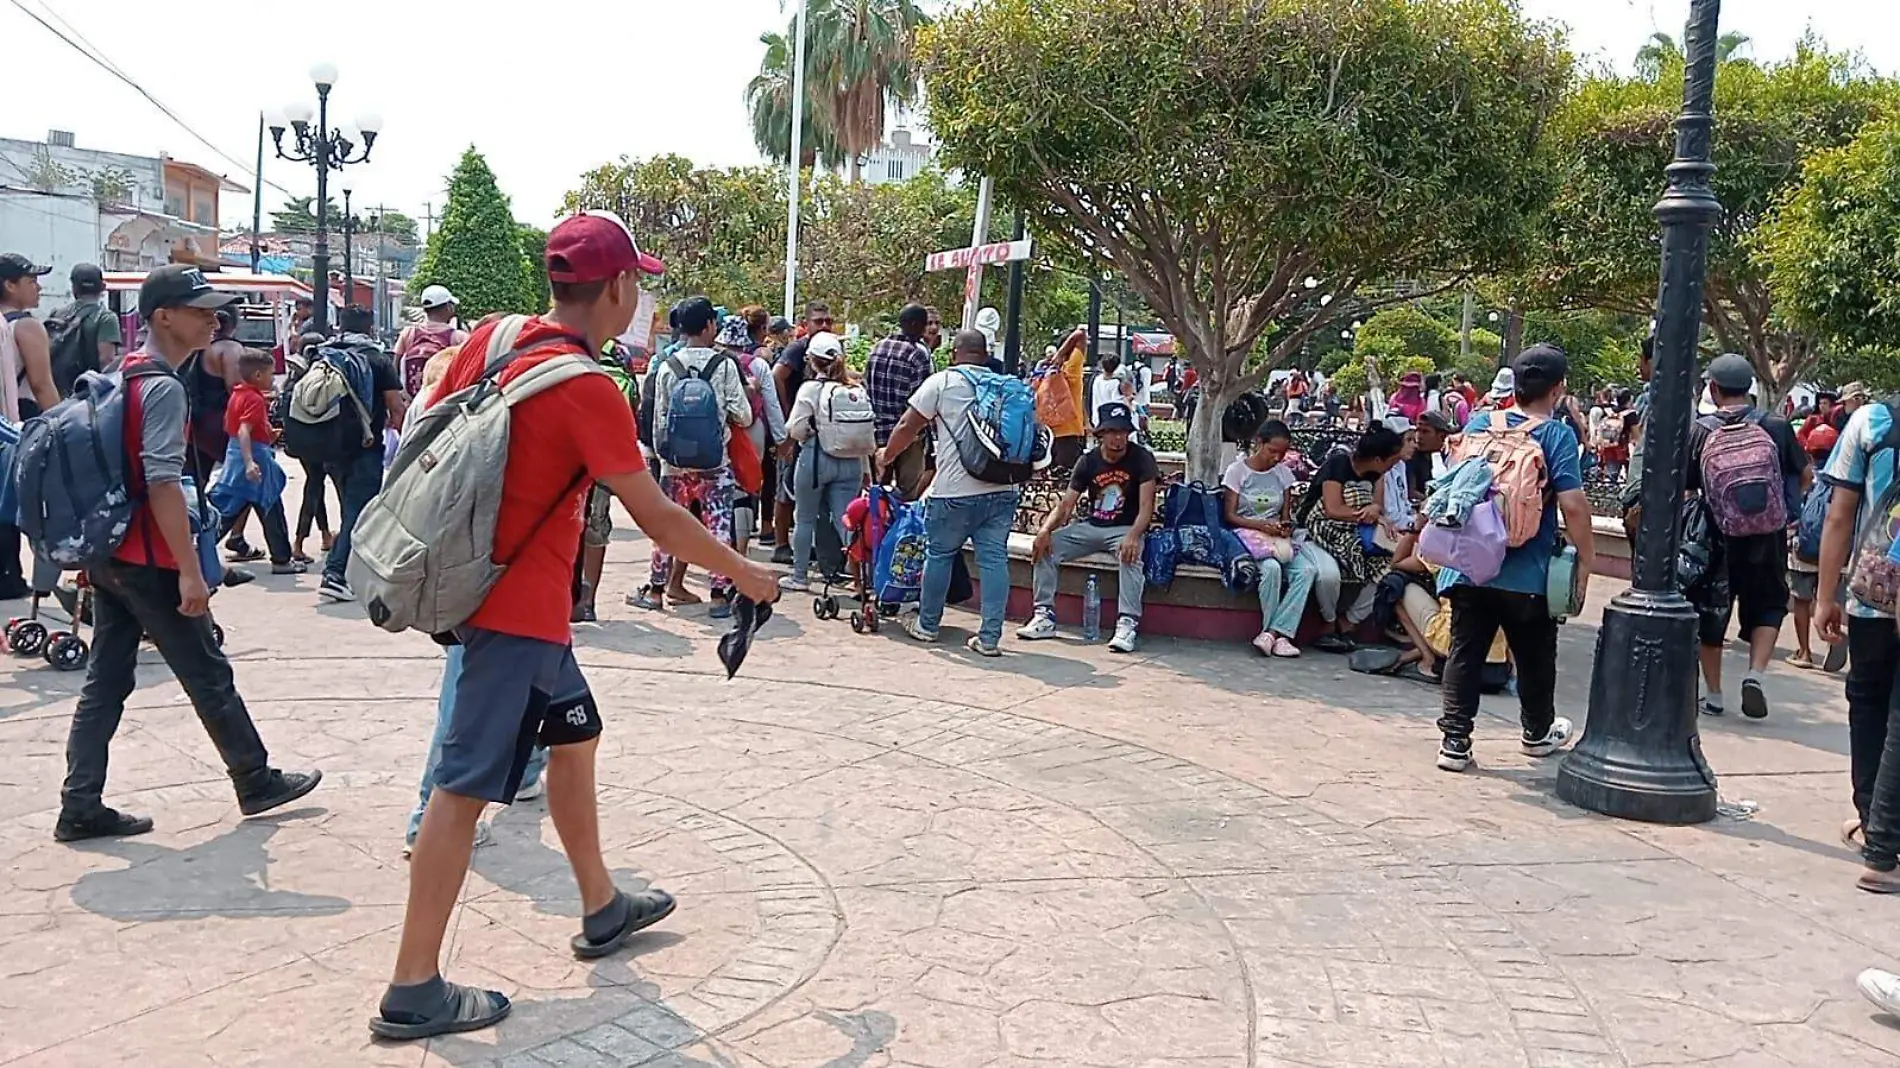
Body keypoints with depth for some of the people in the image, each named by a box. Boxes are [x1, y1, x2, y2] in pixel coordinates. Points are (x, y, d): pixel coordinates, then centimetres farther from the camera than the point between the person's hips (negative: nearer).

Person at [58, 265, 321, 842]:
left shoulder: (122, 376, 13)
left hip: (106, 554, 9)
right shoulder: (164, 387, -17)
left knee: (105, 683, 10)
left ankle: (80, 809, 12)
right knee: (209, 675, 4)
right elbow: (163, 483, -24)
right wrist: (190, 571, -24)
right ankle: (256, 782, 17)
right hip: (147, 561, -9)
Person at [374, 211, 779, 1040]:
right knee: (466, 786, -4)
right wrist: (747, 576, -2)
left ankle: (602, 910, 34)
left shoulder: (489, 338, 2)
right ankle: (413, 991, 4)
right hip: (519, 609, -9)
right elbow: (658, 519, -15)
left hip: (479, 582, 9)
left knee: (574, 736, 20)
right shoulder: (588, 390, -20)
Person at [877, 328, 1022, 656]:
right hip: (1002, 490, 4)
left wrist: (886, 455, 15)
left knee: (940, 554, 12)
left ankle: (926, 624, 25)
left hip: (956, 491, -3)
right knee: (994, 558, 4)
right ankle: (990, 637, 4)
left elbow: (909, 426, 0)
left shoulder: (942, 382, -1)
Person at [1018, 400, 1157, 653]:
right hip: (1090, 527, 4)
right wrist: (1046, 529, -20)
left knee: (1130, 555, -38)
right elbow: (1066, 504, 1)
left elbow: (1146, 506, -15)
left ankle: (1127, 623, -37)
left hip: (1126, 528, -4)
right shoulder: (1088, 461, 3)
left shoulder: (1141, 458, -7)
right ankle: (1044, 616, -11)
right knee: (1045, 547, -15)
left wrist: (1133, 536, -35)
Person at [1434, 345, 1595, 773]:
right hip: (1528, 573, -2)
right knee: (1535, 657, 17)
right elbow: (1572, 504, -16)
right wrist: (1586, 556, -6)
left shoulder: (1479, 423, 2)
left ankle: (1454, 741, 4)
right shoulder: (1558, 435, -10)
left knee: (1465, 654, 7)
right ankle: (1538, 732, 36)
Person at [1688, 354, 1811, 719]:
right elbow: (1805, 474, 6)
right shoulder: (1777, 427, -4)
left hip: (1715, 537, -1)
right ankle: (1755, 673, -3)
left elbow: (1685, 489, -7)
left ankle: (1713, 695, 17)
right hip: (1767, 536, 1)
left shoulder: (1699, 431, -8)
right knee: (1768, 605, 17)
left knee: (1711, 610, 12)